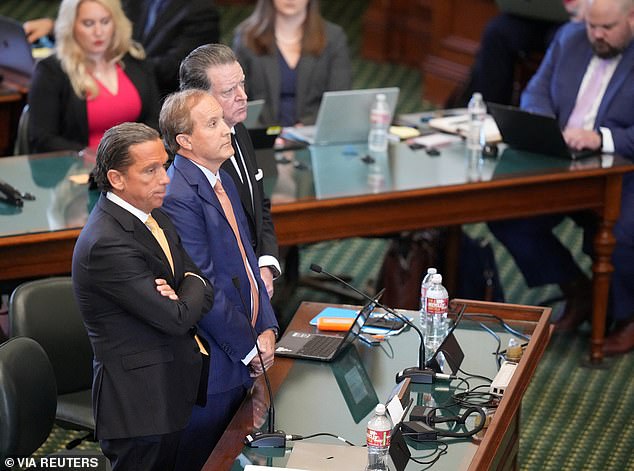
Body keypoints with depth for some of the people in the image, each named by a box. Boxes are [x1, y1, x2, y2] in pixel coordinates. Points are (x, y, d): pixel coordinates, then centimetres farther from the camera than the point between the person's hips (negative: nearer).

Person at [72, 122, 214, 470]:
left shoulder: (153, 214, 7)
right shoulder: (106, 244, -23)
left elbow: (200, 281, 8)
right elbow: (177, 317, -22)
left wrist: (179, 295, -15)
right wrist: (191, 292, 0)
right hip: (139, 402, -9)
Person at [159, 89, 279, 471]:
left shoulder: (224, 181, 11)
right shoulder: (178, 197, -20)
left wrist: (266, 328, 3)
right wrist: (249, 347, -13)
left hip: (245, 356, 9)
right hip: (211, 366, -9)